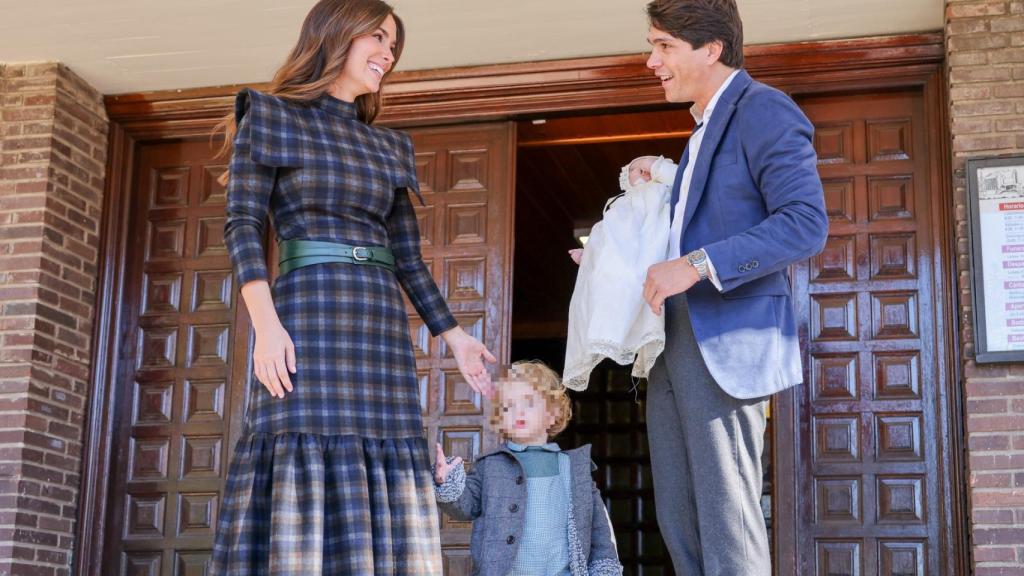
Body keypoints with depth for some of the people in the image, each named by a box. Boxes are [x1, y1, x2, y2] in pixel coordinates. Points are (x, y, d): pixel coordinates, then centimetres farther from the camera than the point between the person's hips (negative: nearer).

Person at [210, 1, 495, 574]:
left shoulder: (389, 147, 21)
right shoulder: (271, 117, 7)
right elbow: (243, 225, -3)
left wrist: (455, 336, 18)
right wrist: (266, 324, -17)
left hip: (383, 327, 6)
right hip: (308, 316, -5)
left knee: (384, 498, -1)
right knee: (305, 486, -14)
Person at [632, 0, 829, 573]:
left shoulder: (764, 111, -7)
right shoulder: (706, 128, 23)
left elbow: (807, 223, -19)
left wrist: (696, 265, -23)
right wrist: (663, 185, 15)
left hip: (727, 341, -10)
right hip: (675, 343, 10)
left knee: (727, 525, -7)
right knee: (679, 523, 10)